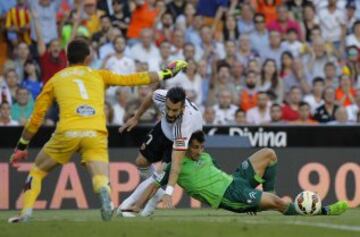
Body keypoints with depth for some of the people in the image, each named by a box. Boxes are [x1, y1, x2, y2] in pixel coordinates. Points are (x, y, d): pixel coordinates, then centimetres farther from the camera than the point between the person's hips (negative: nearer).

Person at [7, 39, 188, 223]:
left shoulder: (55, 80, 24)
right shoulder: (98, 75, 24)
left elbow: (36, 118, 23)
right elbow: (130, 80, 24)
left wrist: (21, 147, 31)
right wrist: (166, 73, 35)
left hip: (67, 132, 0)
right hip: (96, 134, 0)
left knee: (37, 171, 20)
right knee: (101, 180, -5)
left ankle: (25, 214, 6)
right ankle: (104, 194, -40)